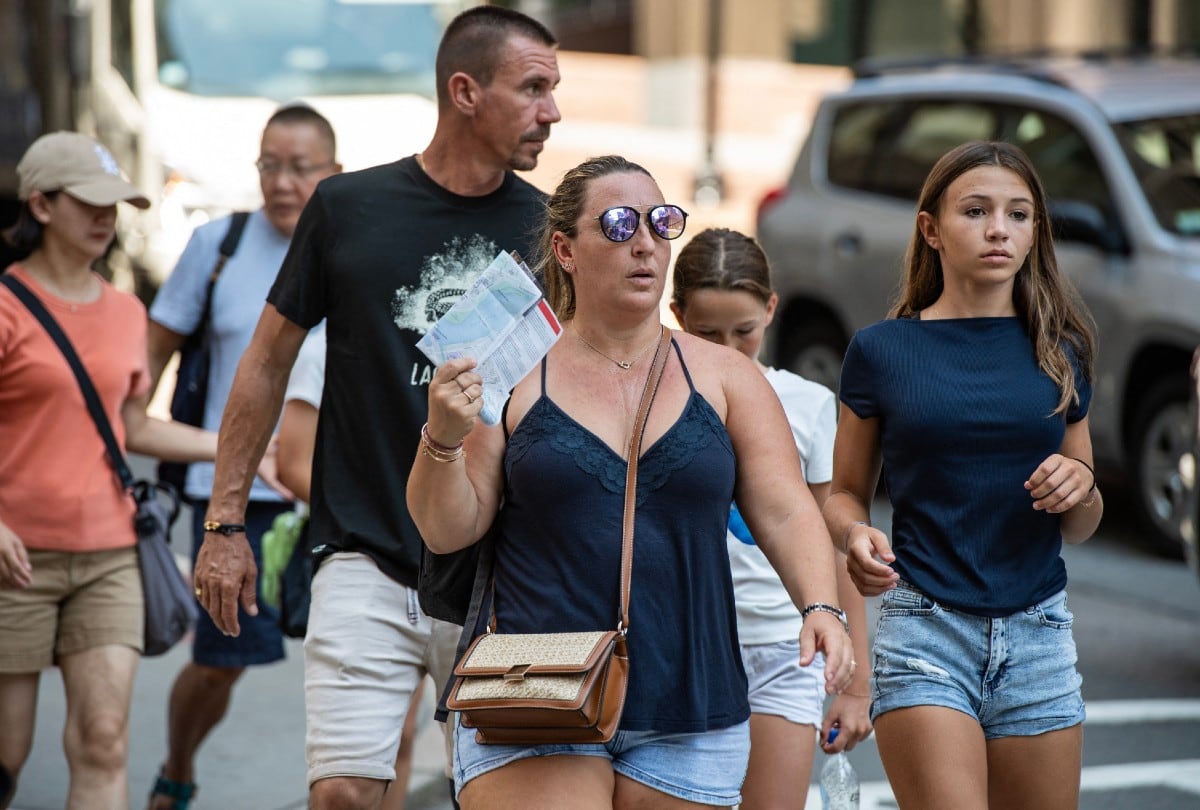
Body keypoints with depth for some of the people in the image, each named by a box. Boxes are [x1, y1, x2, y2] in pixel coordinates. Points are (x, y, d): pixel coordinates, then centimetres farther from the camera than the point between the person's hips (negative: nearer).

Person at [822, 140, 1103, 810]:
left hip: (1039, 634, 3)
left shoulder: (1059, 352, 10)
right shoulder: (883, 350, 2)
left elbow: (1082, 528, 16)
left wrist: (1081, 487, -6)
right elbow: (846, 493, 10)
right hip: (925, 630, -3)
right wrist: (857, 536, -12)